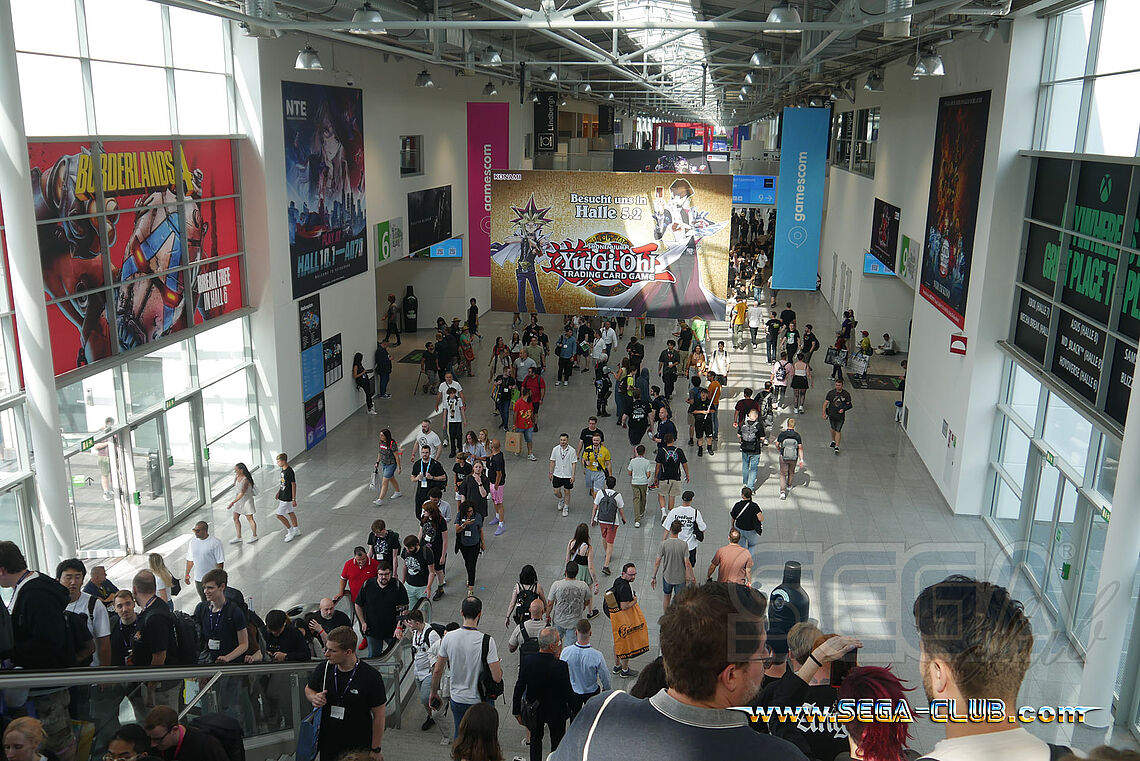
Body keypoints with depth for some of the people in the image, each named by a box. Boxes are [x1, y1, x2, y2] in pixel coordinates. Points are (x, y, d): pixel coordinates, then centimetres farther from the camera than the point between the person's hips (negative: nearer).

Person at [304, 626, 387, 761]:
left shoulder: (371, 677, -20)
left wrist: (376, 750, -9)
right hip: (327, 744, 4)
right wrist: (314, 698, -11)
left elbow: (379, 716, -12)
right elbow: (308, 689, 13)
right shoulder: (323, 669, -8)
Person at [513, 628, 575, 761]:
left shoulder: (526, 662, -20)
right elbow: (568, 692, -20)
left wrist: (517, 711, 5)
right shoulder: (561, 666, -30)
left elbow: (519, 689, -10)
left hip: (534, 710, 3)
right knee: (557, 742, 22)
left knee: (535, 739, 27)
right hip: (556, 712, -3)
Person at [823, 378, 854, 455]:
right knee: (833, 428, 18)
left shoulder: (846, 394, -7)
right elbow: (825, 403, -4)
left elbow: (849, 405, 2)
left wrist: (843, 409, -16)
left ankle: (837, 446, 0)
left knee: (838, 431, -5)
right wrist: (824, 413, -12)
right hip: (831, 414, 2)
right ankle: (833, 441, 41)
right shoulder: (831, 393, -7)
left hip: (840, 415, -2)